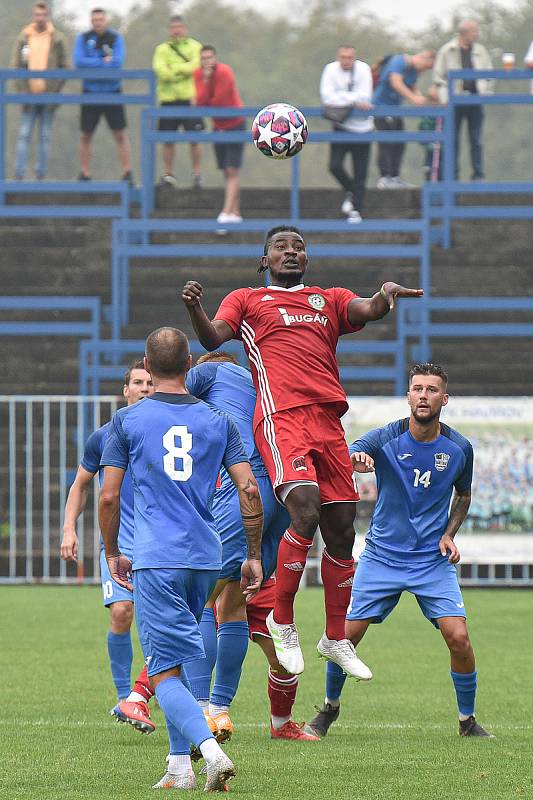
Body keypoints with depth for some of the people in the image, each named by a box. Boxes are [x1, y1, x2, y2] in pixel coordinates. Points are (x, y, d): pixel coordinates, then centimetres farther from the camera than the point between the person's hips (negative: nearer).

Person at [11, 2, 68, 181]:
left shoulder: (58, 38, 2)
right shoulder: (23, 38, 3)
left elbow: (64, 67, 2)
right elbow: (15, 66, 3)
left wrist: (56, 91, -6)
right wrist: (21, 91, -6)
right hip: (29, 96, 0)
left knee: (45, 137, 3)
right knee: (24, 135, -5)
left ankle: (41, 176, 6)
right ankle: (19, 176, -5)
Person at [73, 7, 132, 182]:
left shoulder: (116, 38, -1)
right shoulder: (83, 38, 2)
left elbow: (118, 61, -15)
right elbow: (78, 61, -11)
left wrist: (92, 64, -12)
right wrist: (104, 61, -12)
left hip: (112, 92, -1)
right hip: (90, 93, 1)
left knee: (120, 134, -4)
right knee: (85, 135, 5)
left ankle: (127, 173, 0)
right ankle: (85, 173, 14)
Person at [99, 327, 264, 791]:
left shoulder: (127, 421, 0)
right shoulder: (218, 422, 8)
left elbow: (109, 496, -1)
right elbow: (249, 491, 2)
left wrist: (112, 553, 13)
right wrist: (254, 557, 10)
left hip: (155, 560, -4)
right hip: (206, 558, 4)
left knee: (163, 674, -6)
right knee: (176, 660, 20)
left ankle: (211, 749, -28)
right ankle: (180, 764, 15)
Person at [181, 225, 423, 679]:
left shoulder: (329, 300, 26)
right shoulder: (247, 300, 19)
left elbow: (368, 309, 6)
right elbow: (213, 339, 3)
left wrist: (387, 295, -17)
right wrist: (194, 309, -18)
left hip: (328, 420, 4)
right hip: (281, 416, -4)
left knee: (341, 531, 5)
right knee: (305, 513, -24)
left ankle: (336, 638, 20)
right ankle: (282, 621, -8)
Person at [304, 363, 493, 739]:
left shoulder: (459, 448, -2)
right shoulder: (385, 439, -10)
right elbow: (348, 457, -30)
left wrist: (449, 534, -1)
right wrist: (356, 459, -54)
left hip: (434, 560, 1)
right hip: (382, 555, -1)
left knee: (458, 637, -14)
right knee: (346, 635, -5)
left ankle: (468, 719, 7)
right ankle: (330, 707, 20)